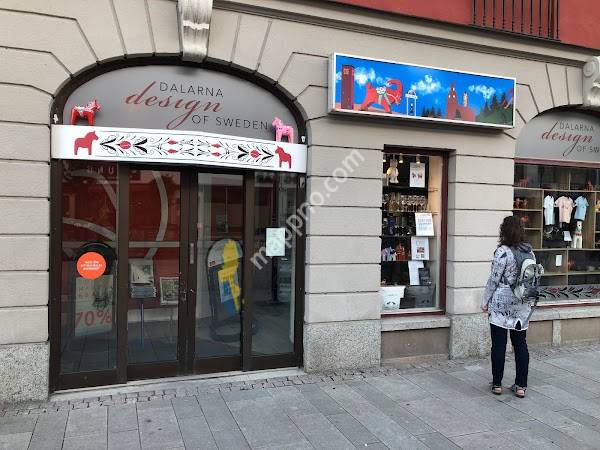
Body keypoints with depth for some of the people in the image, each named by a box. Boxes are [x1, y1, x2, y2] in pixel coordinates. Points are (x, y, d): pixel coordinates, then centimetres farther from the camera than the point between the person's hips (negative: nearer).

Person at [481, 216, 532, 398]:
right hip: (523, 306, 6)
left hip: (501, 304, -6)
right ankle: (521, 386, 15)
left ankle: (497, 384, 13)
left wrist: (485, 301, -2)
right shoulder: (529, 250, 4)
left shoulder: (502, 252, -15)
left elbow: (494, 280, -12)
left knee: (498, 345, 4)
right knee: (521, 344, 11)